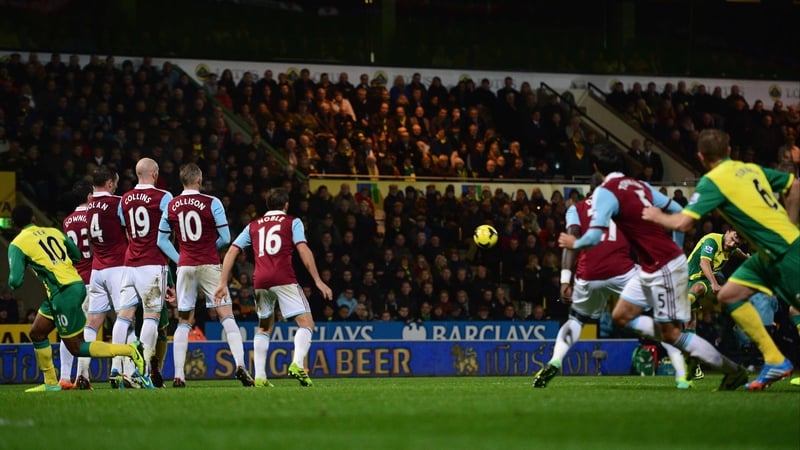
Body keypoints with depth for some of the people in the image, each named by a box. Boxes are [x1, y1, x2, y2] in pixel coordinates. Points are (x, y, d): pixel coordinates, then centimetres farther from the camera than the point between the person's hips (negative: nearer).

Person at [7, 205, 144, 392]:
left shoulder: (17, 245, -4)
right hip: (76, 284, 8)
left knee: (75, 347, 1)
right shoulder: (54, 232, 14)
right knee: (37, 333, 18)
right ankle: (51, 383, 21)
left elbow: (15, 281, -9)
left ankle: (129, 350, -8)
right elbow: (77, 255, 22)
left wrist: (12, 283, 15)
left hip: (64, 292, -8)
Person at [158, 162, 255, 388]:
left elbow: (161, 240, 9)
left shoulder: (171, 206, 4)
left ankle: (178, 375, 3)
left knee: (184, 322, 10)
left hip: (185, 267, 3)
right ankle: (240, 364, -18)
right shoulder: (212, 203, -6)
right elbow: (225, 238, -4)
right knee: (227, 316, -3)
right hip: (209, 266, -3)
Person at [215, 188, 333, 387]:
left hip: (260, 281, 4)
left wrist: (223, 283, 16)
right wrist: (318, 281, -4)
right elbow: (303, 250, -2)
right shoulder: (292, 222, 12)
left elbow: (231, 252, 17)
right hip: (284, 279, -4)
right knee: (306, 323, -2)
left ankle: (259, 376, 11)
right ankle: (298, 364, -26)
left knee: (264, 327, 22)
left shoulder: (253, 226, 23)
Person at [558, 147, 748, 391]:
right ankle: (689, 349, 14)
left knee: (670, 333, -3)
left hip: (665, 268, -9)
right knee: (621, 316, 12)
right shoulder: (640, 185, 9)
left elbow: (594, 236, -22)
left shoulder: (605, 192, -14)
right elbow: (679, 213, 12)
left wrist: (574, 243, 0)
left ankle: (733, 371, 3)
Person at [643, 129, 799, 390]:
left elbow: (682, 223, -18)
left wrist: (658, 217, 2)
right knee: (729, 295, 9)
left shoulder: (713, 182, -12)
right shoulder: (752, 169, 10)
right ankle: (774, 360, 8)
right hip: (771, 253, 8)